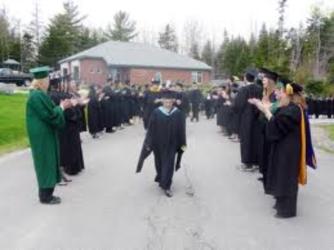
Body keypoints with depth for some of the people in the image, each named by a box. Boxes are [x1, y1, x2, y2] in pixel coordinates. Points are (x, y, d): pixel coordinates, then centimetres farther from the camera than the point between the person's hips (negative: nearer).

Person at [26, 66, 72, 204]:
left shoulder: (36, 94, 12)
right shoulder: (38, 96, -21)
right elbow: (50, 115, -22)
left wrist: (60, 107, 7)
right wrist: (61, 107, -7)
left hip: (43, 134, 10)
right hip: (43, 135, -10)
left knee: (46, 163, 15)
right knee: (46, 163, -1)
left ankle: (45, 193, 24)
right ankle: (45, 196, 9)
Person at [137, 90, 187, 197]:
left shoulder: (178, 113, -6)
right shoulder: (156, 112, -8)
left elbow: (182, 130, -2)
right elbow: (151, 129, -6)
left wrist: (183, 143, 0)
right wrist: (149, 143, -7)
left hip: (171, 144, -1)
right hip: (158, 143, 1)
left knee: (169, 164, 1)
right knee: (160, 163, 16)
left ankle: (166, 186, 12)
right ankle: (162, 179, 41)